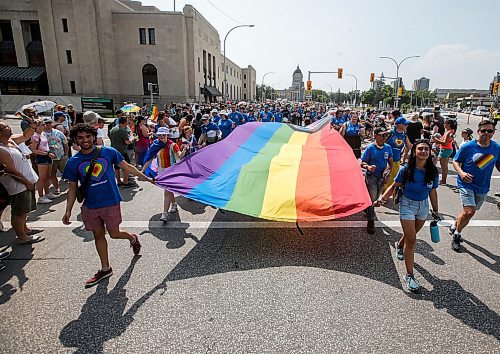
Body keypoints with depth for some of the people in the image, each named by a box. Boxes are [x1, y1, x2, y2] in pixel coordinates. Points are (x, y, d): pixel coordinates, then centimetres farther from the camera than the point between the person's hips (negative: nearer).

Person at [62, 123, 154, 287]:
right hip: (90, 206, 3)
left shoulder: (108, 152, -8)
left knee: (114, 234, 2)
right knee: (98, 235, 13)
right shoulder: (73, 162, -2)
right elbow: (72, 188, 5)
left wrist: (146, 178, 3)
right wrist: (68, 211, 2)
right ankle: (105, 268, 29)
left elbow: (127, 167, 2)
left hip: (111, 202, -3)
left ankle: (133, 238, 37)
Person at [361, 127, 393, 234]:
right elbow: (362, 163, -11)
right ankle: (371, 221, 7)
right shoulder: (370, 148, -13)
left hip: (382, 177, 5)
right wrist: (368, 167, -33)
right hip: (371, 177, -5)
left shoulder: (388, 148, 0)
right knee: (372, 199, -6)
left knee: (376, 198, 20)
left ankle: (366, 209, 47)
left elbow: (390, 163, 8)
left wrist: (388, 170, -13)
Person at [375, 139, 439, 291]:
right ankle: (409, 275, 5)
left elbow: (432, 191, 3)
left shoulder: (433, 172, -8)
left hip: (423, 206, 4)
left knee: (411, 234, 23)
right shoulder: (406, 170, -18)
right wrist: (381, 199, -21)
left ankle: (399, 245, 59)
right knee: (411, 240, -5)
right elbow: (394, 186, -9)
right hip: (407, 205, -4)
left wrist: (435, 210, 9)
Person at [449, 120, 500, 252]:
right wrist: (461, 172, -23)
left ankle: (454, 227, 41)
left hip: (483, 187, 5)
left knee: (470, 212, 14)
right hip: (466, 184, -4)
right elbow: (456, 161, -5)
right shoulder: (468, 147, -12)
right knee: (469, 211, -16)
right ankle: (456, 235, 7)